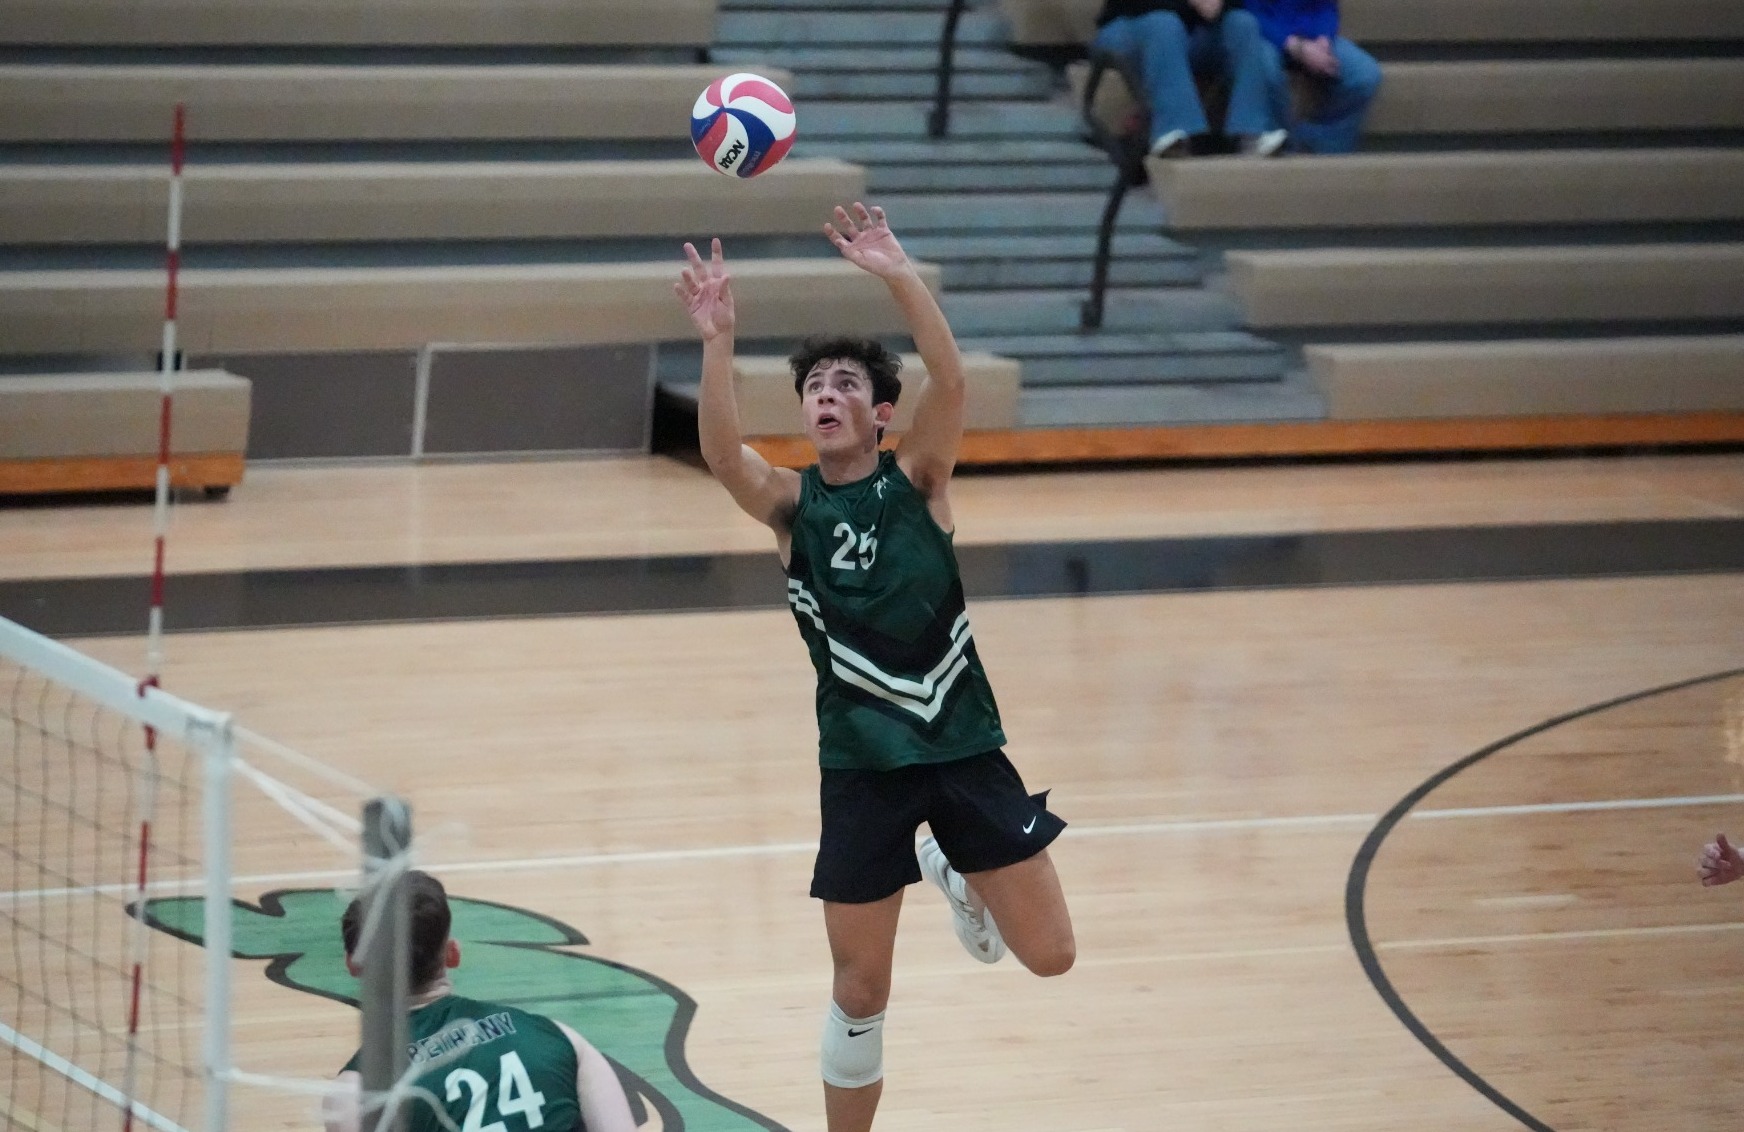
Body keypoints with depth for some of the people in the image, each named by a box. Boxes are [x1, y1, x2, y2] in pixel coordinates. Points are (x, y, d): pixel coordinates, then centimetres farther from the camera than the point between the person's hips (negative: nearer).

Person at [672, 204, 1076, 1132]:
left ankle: (953, 872, 34)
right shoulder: (790, 504, -2)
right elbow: (720, 452, -23)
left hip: (963, 746, 0)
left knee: (1049, 954, 3)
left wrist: (898, 275, -34)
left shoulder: (915, 481, -2)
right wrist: (717, 341, -39)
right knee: (859, 992, 4)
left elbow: (950, 380, -20)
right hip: (861, 767, 0)